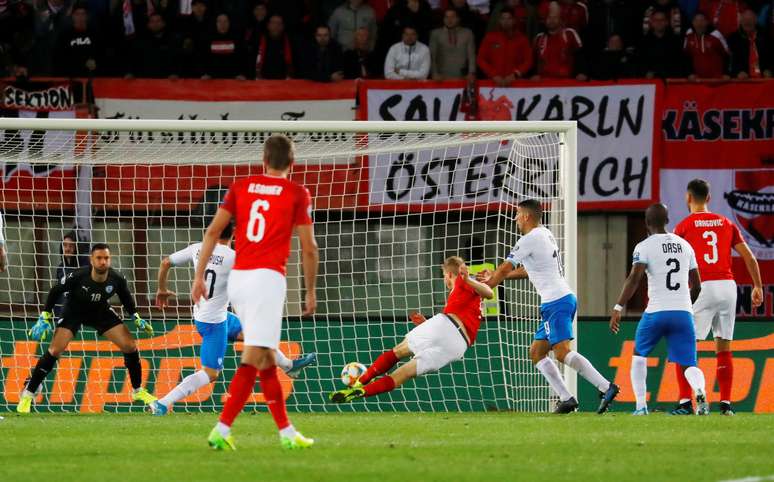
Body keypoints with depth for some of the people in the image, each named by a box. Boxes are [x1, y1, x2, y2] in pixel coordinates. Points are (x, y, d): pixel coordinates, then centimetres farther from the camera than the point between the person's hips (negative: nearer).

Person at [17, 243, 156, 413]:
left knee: (130, 346, -7)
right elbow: (56, 291, -16)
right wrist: (44, 318, -16)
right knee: (55, 350, -17)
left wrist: (137, 319, -2)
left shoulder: (117, 279, -24)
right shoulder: (78, 277, -32)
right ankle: (28, 394, -5)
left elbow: (126, 298, 0)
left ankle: (138, 391, 12)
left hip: (102, 313, 3)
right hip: (74, 313, -3)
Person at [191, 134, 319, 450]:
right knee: (253, 360, -8)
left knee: (267, 359, 13)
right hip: (268, 279, -5)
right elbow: (309, 249, 1)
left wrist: (199, 276, 6)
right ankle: (221, 430, -18)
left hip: (237, 279, 5)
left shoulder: (241, 187, 12)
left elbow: (212, 231, 5)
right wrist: (311, 292, 12)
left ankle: (286, 432, 17)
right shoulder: (298, 194, 1)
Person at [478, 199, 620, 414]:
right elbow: (528, 270, 33)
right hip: (562, 299, 10)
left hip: (556, 302, -10)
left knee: (563, 352, -19)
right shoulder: (545, 235, 21)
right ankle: (566, 399, 1)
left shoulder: (530, 239, -9)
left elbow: (504, 269, -3)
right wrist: (495, 277, 36)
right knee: (536, 352, 10)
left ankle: (606, 387, -27)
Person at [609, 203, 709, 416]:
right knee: (689, 364, 2)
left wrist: (618, 308, -15)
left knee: (639, 355, 21)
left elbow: (634, 278, -14)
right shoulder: (684, 245, 15)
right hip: (684, 312, 3)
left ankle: (641, 406, 12)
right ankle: (700, 391, -32)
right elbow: (697, 285, 19)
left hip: (656, 312, -3)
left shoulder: (644, 247, -1)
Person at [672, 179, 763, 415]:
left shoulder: (684, 226, 1)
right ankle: (726, 403, 7)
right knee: (724, 349, 11)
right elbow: (749, 257, 11)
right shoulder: (726, 223, 13)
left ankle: (685, 402, -7)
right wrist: (758, 287, 19)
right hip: (728, 287, 4)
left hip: (703, 288, -4)